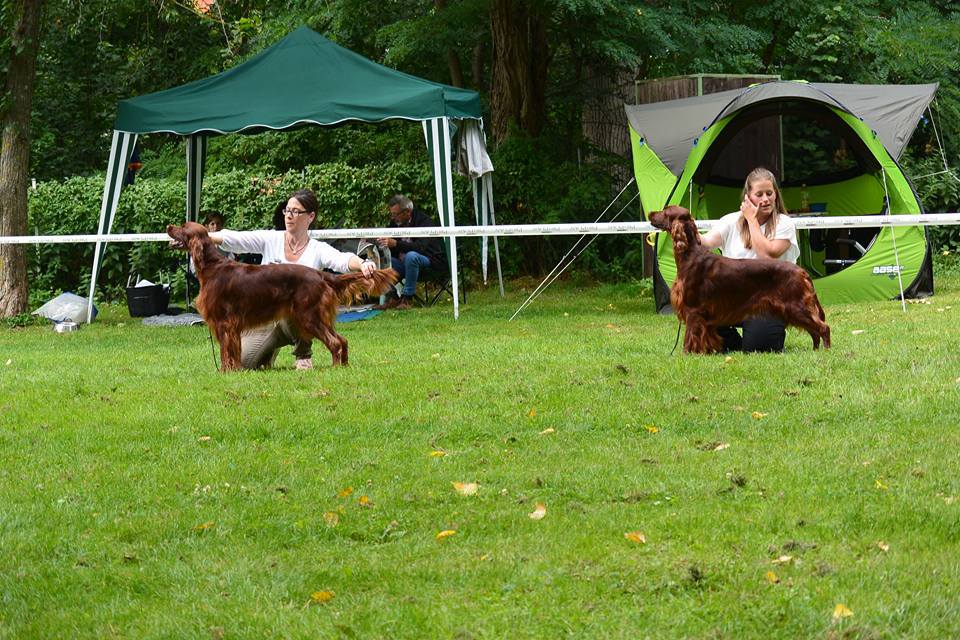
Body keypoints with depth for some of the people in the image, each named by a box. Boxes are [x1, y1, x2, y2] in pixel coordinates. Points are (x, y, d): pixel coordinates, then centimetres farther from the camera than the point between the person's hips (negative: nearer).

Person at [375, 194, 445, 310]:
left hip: (430, 261, -7)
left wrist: (395, 243, -39)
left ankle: (407, 297, -29)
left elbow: (421, 247, -30)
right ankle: (393, 298, -17)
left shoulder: (424, 221, -14)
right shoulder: (395, 223, 6)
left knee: (411, 256, -38)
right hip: (404, 262, 7)